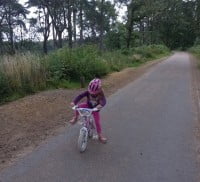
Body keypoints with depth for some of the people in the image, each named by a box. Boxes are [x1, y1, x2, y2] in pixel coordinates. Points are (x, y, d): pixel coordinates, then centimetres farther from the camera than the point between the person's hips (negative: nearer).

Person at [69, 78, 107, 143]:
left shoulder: (101, 94, -26)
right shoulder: (88, 92, -23)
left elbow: (104, 101, -42)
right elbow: (80, 96, -32)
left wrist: (101, 105, -65)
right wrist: (74, 102, -48)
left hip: (95, 109, -2)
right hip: (88, 106, 2)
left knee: (97, 122, -8)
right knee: (78, 106, -24)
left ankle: (100, 136, 10)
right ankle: (75, 118, 0)